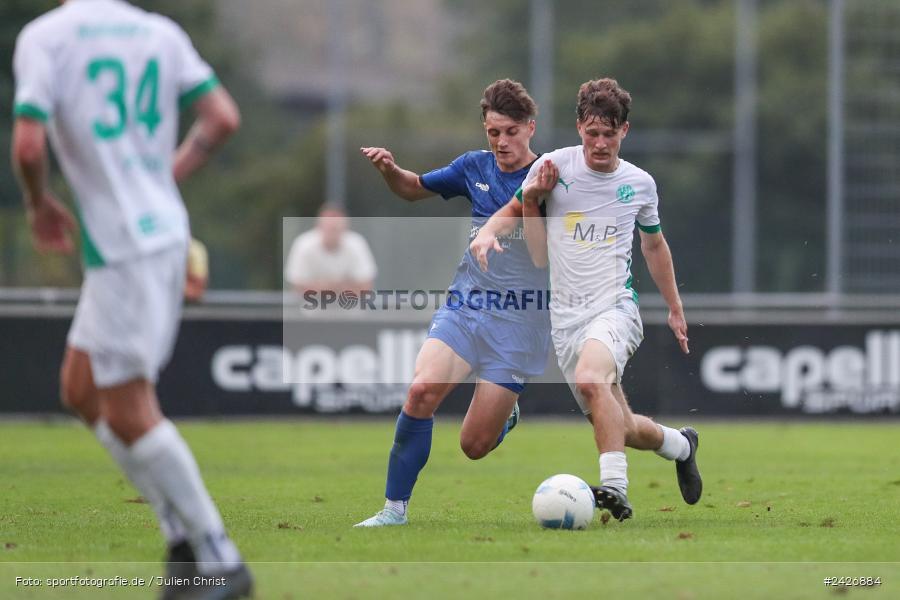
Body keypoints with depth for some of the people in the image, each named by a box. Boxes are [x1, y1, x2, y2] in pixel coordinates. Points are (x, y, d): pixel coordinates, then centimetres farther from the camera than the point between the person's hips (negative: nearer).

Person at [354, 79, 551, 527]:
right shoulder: (475, 167, 6)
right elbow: (415, 189, 22)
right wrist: (389, 170, 0)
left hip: (518, 325, -3)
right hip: (463, 309, 3)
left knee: (474, 446, -5)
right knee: (422, 389, -24)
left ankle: (505, 415, 32)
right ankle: (395, 507, -13)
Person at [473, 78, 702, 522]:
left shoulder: (639, 184, 5)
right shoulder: (553, 168, 0)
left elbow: (653, 244, 22)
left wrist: (675, 309, 26)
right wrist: (487, 233, -9)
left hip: (615, 307, -2)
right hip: (566, 316, 2)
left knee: (590, 378, -34)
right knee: (617, 427, 5)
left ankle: (615, 488, -38)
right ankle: (680, 445, 36)